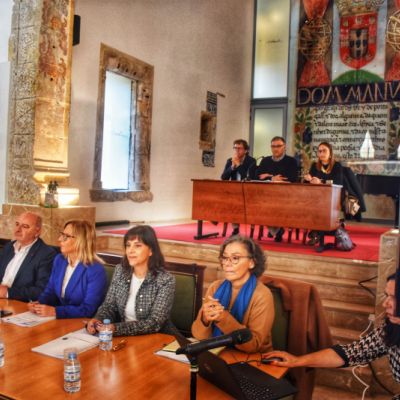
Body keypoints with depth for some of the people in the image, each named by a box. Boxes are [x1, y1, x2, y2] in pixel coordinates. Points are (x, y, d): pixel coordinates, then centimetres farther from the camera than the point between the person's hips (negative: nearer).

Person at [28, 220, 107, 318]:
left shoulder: (96, 270, -18)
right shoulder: (59, 260, 6)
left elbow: (88, 309, -21)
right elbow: (50, 291, 11)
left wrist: (55, 311, -26)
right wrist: (39, 303, -9)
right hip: (59, 320, 7)